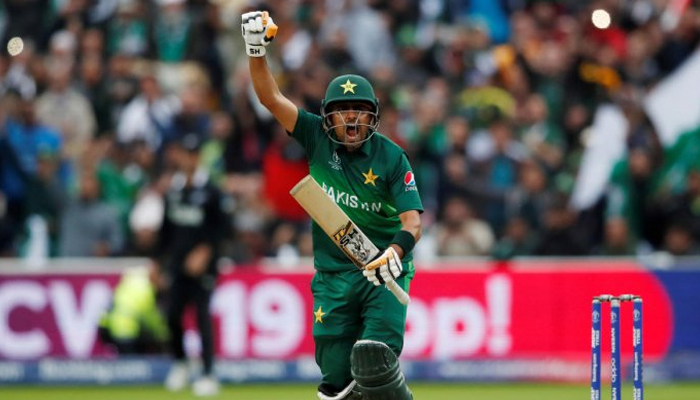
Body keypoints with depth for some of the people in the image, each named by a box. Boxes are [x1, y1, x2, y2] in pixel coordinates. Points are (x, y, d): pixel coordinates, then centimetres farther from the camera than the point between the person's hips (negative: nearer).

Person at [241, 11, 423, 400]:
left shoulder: (391, 157, -7)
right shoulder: (318, 138, 0)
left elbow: (413, 220, -14)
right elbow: (272, 98, -5)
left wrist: (397, 250, -34)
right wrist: (257, 49, -19)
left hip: (384, 272, -3)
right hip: (333, 276, 3)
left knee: (375, 363, -22)